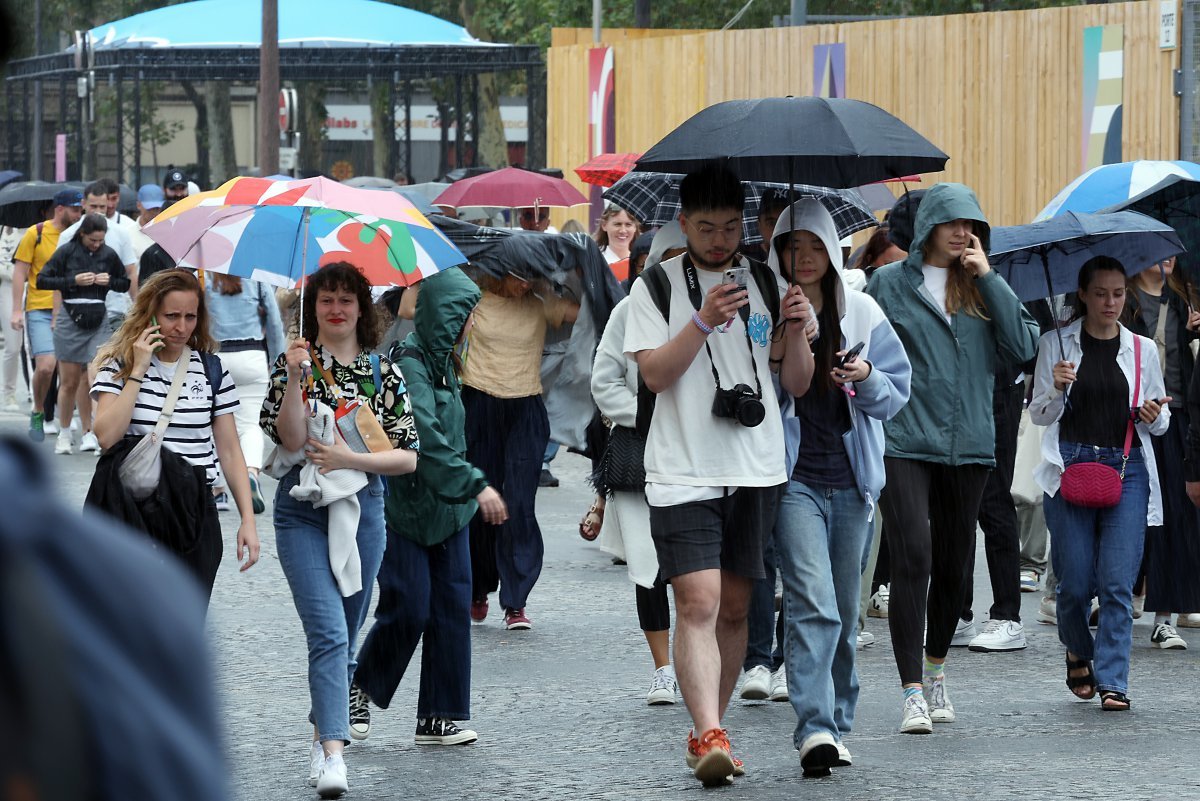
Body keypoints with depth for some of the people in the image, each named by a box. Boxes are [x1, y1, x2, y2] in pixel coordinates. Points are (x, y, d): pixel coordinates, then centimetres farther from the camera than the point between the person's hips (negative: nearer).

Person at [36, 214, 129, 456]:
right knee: (70, 382, 4)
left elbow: (125, 284, 17)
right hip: (70, 320, -1)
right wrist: (73, 281, -14)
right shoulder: (66, 252, -2)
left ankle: (88, 434, -2)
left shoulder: (109, 255, 5)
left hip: (98, 322, 2)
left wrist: (109, 281, -5)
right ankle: (64, 434, 17)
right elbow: (42, 280, -4)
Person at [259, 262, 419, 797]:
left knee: (345, 634, 12)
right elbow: (291, 438, -12)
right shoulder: (295, 363, 1)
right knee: (328, 632, -17)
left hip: (362, 508, 3)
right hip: (302, 513, -3)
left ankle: (321, 738, 27)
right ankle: (332, 753, -24)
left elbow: (408, 456, 3)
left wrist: (349, 459, -10)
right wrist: (296, 378, -23)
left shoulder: (383, 372, 6)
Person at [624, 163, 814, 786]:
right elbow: (654, 373, -7)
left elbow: (797, 384, 11)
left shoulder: (766, 284, 12)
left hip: (756, 471, 4)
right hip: (683, 471, -4)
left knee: (733, 607, 8)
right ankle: (709, 736, -22)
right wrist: (704, 322, -20)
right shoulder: (658, 285, 3)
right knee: (697, 603, -15)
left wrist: (794, 329, -8)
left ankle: (708, 731, 18)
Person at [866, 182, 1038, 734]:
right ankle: (912, 693, -15)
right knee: (912, 561, -15)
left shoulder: (982, 289, 10)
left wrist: (988, 278, -6)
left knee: (953, 565, 11)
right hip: (903, 442, -4)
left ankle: (935, 673, 31)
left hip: (968, 445, 4)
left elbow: (1023, 347, -4)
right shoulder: (890, 284, 3)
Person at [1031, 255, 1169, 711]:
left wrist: (1154, 416, -7)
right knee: (1075, 582, 0)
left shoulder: (1142, 350, 10)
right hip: (1071, 465, -1)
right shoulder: (1056, 345, 5)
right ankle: (1078, 652, 30)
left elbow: (1160, 425, 16)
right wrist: (1057, 388, -13)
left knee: (1117, 582, -8)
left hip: (1127, 470, 1)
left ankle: (1112, 682, -6)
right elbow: (1040, 415, 7)